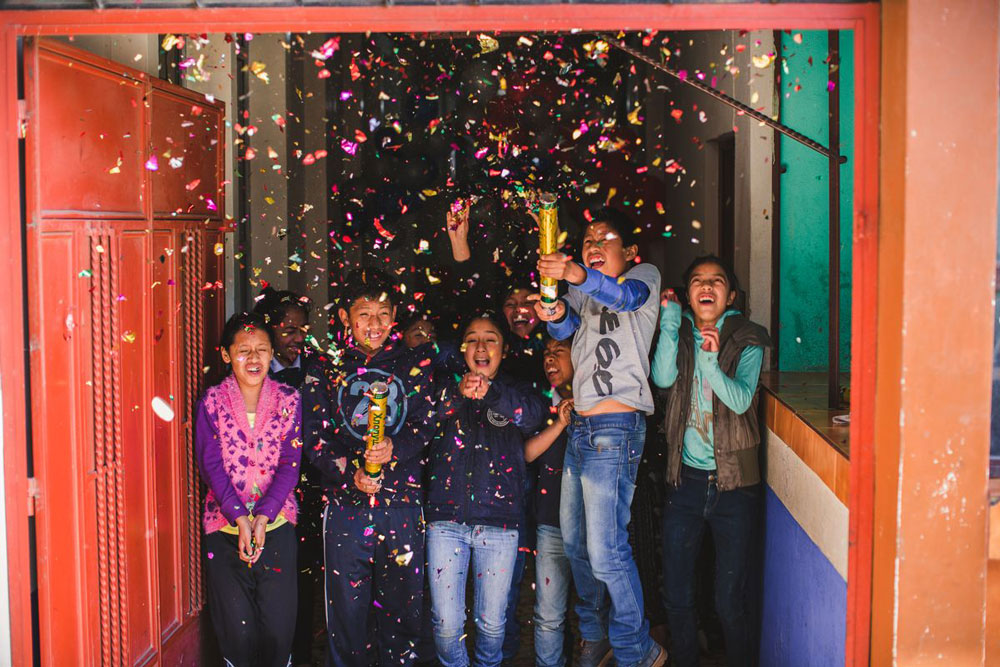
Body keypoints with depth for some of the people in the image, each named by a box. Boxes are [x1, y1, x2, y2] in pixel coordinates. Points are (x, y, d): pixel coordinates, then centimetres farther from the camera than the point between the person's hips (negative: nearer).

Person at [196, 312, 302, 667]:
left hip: (276, 522, 1)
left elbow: (290, 464, -3)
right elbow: (211, 465, -6)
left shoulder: (288, 400, 1)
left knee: (279, 622, 0)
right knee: (235, 624, 0)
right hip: (225, 523, -1)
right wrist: (240, 518, -16)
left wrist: (262, 517, -14)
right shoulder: (212, 402, -1)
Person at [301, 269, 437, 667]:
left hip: (402, 504, 0)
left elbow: (425, 424, 0)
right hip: (345, 504, 0)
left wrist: (395, 448, -21)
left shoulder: (415, 362, 7)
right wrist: (349, 473, -15)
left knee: (402, 607, 8)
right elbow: (316, 437, 2)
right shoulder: (327, 367, 7)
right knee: (347, 608, 4)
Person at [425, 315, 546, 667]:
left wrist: (490, 392, -31)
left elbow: (533, 415, -13)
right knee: (446, 623, -1)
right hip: (446, 516, 0)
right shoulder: (446, 388, 10)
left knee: (491, 622, 6)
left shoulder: (514, 390, 8)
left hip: (498, 520, 0)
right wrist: (457, 394, -28)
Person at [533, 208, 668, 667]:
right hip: (580, 425, 8)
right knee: (574, 542, 16)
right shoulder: (582, 290, 20)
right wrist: (555, 315, -22)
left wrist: (578, 276, -40)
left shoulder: (645, 276, 3)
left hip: (616, 427, -7)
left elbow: (627, 296, -21)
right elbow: (564, 329, 2)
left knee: (605, 550, -10)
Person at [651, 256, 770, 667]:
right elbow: (663, 377, -13)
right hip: (686, 478, 2)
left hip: (734, 482, -2)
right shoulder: (680, 333, 6)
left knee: (729, 602, 1)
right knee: (676, 598, 7)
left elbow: (741, 399, -15)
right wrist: (670, 320, -16)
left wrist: (712, 361, -31)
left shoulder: (746, 340, -2)